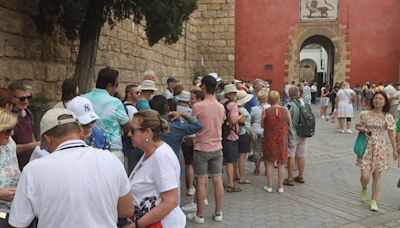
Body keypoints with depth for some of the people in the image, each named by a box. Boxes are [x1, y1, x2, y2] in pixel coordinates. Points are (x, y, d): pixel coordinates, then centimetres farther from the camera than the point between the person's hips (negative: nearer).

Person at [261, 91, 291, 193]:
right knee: (281, 163, 11)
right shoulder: (285, 110, -8)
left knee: (269, 162, 12)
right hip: (282, 139, 1)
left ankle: (269, 186, 15)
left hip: (270, 139, -1)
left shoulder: (266, 111, -12)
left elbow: (262, 125, -4)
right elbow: (290, 123, 2)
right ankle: (280, 186, 18)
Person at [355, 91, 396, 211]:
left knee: (377, 176, 6)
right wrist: (363, 129, -10)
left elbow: (392, 134, 4)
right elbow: (357, 126, 12)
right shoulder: (365, 114, -1)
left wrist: (395, 150, 5)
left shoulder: (388, 117, 0)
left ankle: (374, 201, 20)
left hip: (380, 148, 1)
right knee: (365, 176, -7)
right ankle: (364, 189, 28)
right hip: (367, 147, -1)